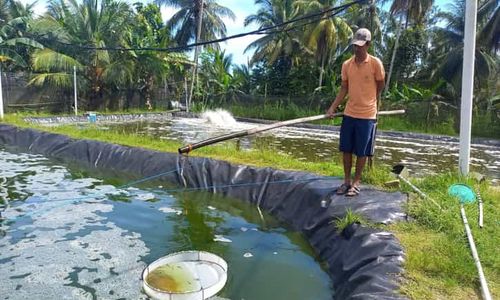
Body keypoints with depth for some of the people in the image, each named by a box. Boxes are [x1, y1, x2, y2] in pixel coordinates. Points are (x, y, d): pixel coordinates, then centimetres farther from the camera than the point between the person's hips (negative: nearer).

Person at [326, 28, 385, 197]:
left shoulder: (376, 63, -8)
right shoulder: (346, 65, 3)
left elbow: (380, 88, 3)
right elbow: (344, 89, 7)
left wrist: (374, 109, 9)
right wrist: (333, 107, -3)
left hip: (367, 115, -4)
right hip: (349, 114, 4)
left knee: (361, 152, 5)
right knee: (346, 149, 8)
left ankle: (356, 183, 18)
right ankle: (347, 181, 22)